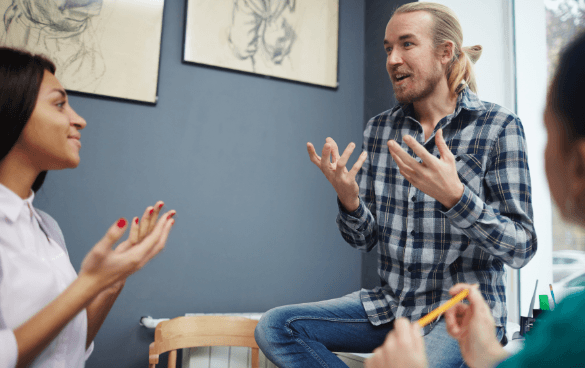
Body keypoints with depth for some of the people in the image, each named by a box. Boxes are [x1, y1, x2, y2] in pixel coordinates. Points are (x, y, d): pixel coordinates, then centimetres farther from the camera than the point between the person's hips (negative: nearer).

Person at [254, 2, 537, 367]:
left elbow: (522, 248, -11)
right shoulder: (379, 129, 6)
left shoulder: (499, 126, -7)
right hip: (390, 305, 5)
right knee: (275, 326, -10)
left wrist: (454, 196, -27)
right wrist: (349, 199, -15)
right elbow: (365, 239, 8)